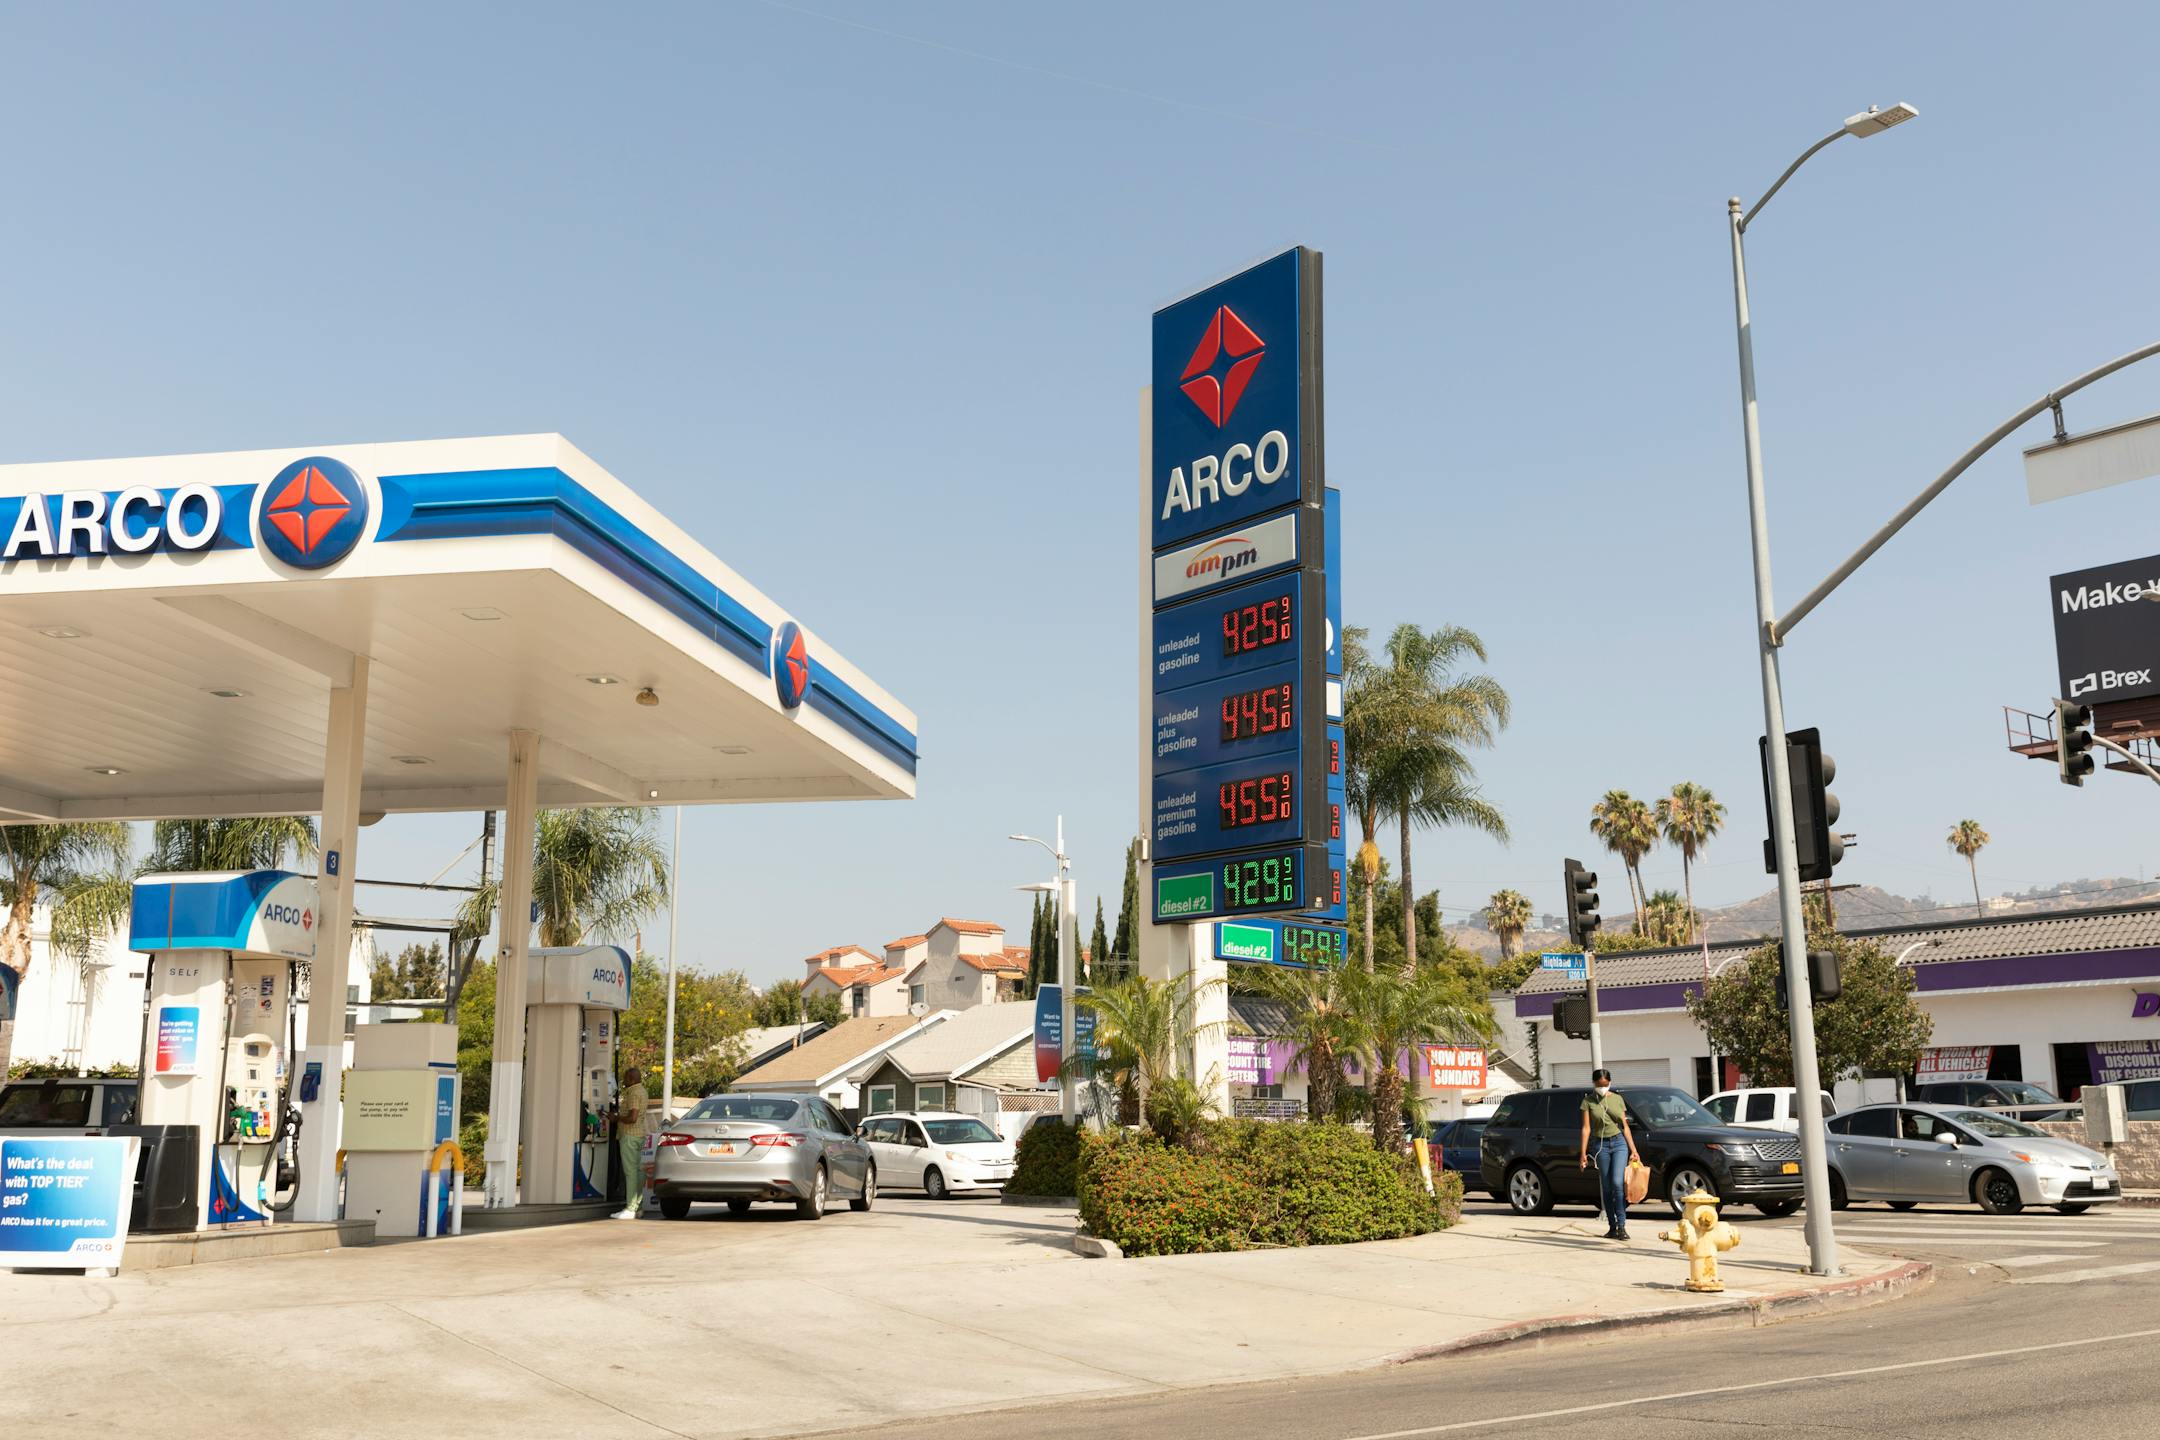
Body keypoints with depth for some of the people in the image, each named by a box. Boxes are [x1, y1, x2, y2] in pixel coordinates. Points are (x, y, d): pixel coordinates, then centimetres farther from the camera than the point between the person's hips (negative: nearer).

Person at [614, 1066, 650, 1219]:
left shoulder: (634, 1093, -15)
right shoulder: (642, 1091, 18)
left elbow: (632, 1117, -23)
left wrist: (617, 1118, -9)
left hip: (630, 1135, -11)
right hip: (640, 1134, 11)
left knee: (630, 1171, -10)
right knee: (638, 1170, 11)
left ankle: (631, 1209, -12)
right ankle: (638, 1205, 13)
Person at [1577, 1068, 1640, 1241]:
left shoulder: (1617, 1099, 8)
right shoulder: (1588, 1101, 3)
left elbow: (1625, 1127, 9)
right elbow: (1586, 1128, -1)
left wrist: (1633, 1151, 3)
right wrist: (1583, 1153, -8)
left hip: (1619, 1142, 0)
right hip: (1600, 1145, 0)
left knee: (1618, 1182, -15)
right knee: (1606, 1188, 3)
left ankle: (1622, 1225, -13)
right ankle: (1612, 1226, 11)